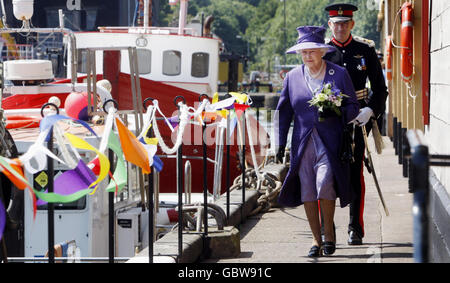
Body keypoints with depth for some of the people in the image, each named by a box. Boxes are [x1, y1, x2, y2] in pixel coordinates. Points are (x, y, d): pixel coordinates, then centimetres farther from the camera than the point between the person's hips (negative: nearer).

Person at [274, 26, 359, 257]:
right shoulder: (293, 77, 10)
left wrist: (336, 112, -15)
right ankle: (316, 240, 8)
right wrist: (280, 143, 6)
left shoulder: (339, 74, 4)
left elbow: (353, 107, 6)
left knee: (324, 182, -19)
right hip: (303, 141, 3)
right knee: (307, 190, -2)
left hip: (330, 141, -3)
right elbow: (283, 112, 14)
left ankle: (329, 232, 0)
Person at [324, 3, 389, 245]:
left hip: (357, 119, 0)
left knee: (355, 173, 2)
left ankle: (355, 229, 10)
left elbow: (380, 88, 5)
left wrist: (370, 110, -11)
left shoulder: (365, 50, 3)